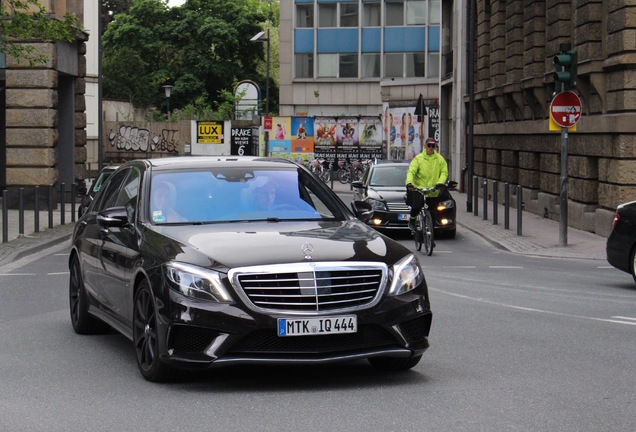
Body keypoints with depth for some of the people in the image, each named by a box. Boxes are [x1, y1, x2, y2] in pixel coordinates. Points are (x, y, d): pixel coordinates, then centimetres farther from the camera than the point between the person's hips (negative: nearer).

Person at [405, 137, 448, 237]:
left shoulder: (440, 159, 7)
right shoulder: (418, 158, 2)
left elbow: (444, 172, 2)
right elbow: (411, 171, -6)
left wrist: (440, 182, -18)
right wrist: (409, 183, -25)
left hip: (434, 191, 2)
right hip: (418, 188, -2)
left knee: (433, 214, 4)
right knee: (416, 207, -25)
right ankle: (412, 221, 8)